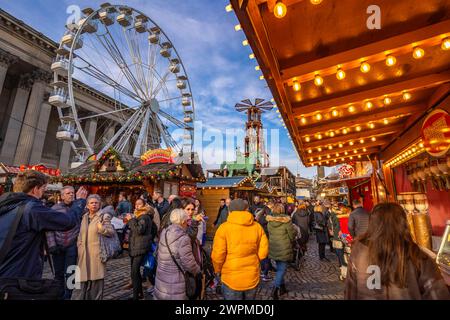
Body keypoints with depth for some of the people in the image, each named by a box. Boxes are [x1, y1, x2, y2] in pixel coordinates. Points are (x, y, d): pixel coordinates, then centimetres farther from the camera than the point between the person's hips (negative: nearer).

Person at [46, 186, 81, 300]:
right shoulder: (55, 208, 0)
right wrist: (52, 245, -6)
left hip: (72, 245, -1)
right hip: (57, 245, 1)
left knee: (69, 273, 5)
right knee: (58, 273, 15)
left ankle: (67, 296, 19)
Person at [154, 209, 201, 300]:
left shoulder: (164, 232, -5)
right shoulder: (183, 238, -25)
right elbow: (189, 263, -21)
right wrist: (198, 270, 1)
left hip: (161, 276, 7)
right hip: (175, 281, -7)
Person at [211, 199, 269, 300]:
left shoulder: (224, 227, -16)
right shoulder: (257, 226, -7)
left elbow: (217, 255, -16)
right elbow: (263, 252, -4)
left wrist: (218, 270, 4)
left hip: (232, 279, -3)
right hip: (253, 278, 3)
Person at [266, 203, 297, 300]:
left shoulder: (270, 221, -4)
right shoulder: (286, 220, -15)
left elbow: (269, 233, 5)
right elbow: (292, 234, -8)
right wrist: (290, 241, 12)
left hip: (273, 248, 5)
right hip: (284, 248, -5)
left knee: (279, 268, 20)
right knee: (282, 269, 4)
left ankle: (282, 288, 32)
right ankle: (275, 289, -5)